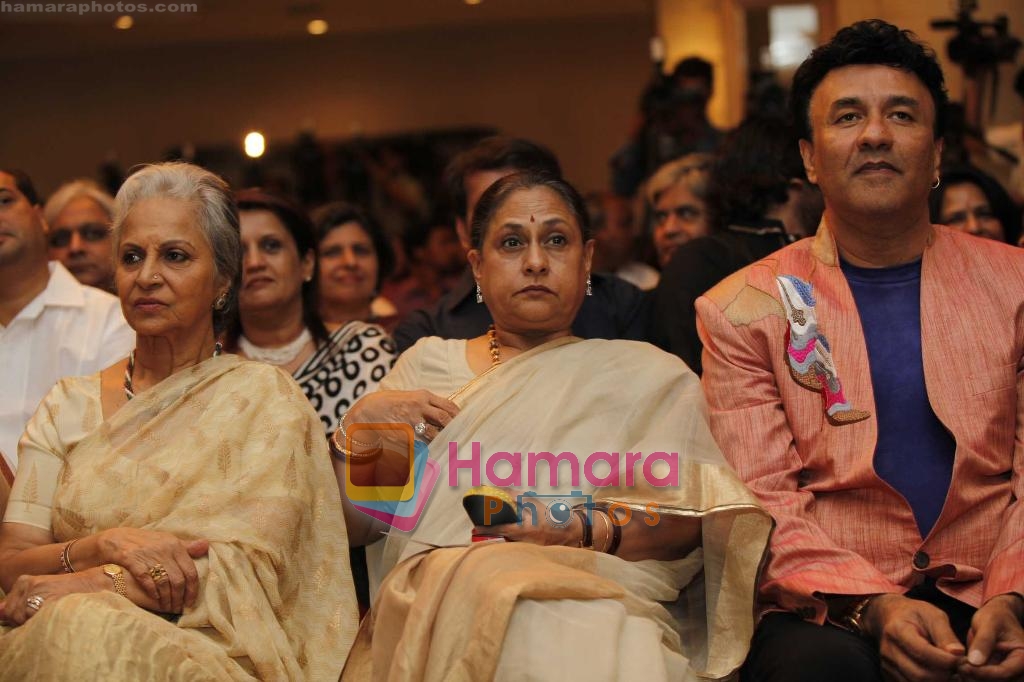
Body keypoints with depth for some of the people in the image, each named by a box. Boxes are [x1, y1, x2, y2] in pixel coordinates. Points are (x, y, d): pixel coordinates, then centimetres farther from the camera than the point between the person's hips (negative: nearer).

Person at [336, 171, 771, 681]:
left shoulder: (648, 375, 20)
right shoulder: (428, 363, 25)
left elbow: (689, 519, 5)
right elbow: (355, 525, 20)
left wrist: (585, 530, -13)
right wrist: (361, 425, 1)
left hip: (598, 592, 0)